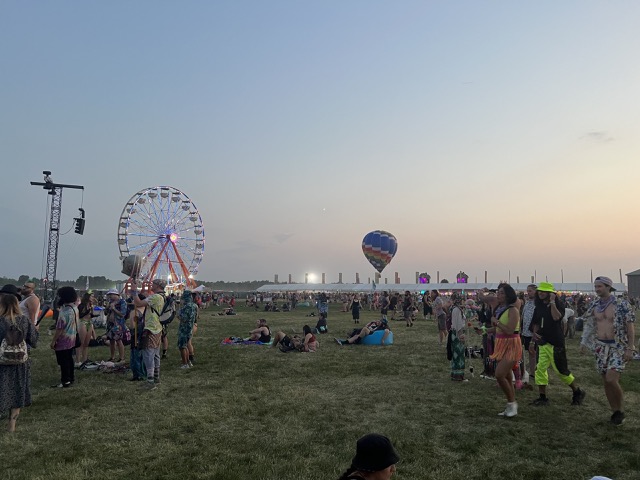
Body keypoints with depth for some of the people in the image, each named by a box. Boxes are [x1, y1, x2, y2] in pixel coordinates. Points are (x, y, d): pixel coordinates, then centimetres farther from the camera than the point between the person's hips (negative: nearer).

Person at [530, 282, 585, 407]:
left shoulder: (558, 305, -8)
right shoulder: (539, 307, 10)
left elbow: (556, 317, -28)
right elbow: (536, 323, 18)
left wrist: (552, 302, -22)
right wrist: (535, 333, 3)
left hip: (555, 343, -6)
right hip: (542, 343, 6)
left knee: (561, 370, 1)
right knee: (540, 369, 2)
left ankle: (578, 392, 24)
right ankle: (542, 397, 11)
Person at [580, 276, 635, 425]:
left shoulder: (622, 305, -9)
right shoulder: (594, 306, 6)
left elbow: (630, 327, -9)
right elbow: (589, 326, 16)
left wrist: (630, 348, -14)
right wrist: (586, 344, 11)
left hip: (618, 347, -5)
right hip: (601, 346, 5)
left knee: (611, 379, -16)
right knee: (606, 381, 8)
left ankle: (620, 410, 6)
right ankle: (615, 411, 22)